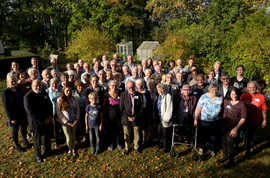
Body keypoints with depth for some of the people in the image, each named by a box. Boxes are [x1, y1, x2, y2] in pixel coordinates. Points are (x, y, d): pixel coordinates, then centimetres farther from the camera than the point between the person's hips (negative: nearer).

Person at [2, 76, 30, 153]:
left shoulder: (18, 89, 1)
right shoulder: (5, 93, -18)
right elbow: (6, 107, -17)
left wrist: (26, 112, 10)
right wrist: (12, 118, -16)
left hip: (23, 114, 6)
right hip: (15, 116, -5)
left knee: (24, 127, 19)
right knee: (15, 129, 12)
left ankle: (25, 141, 41)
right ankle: (17, 145, 31)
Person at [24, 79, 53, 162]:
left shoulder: (44, 92, 2)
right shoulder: (28, 96, -19)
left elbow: (49, 104, 9)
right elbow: (30, 112, -21)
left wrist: (50, 116, -5)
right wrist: (42, 121, -19)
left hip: (48, 120, 6)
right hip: (37, 123, -5)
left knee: (47, 137, 21)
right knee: (37, 140, 14)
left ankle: (47, 151, 45)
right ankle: (38, 155, 37)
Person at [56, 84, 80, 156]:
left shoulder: (74, 99, -2)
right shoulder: (59, 100, -11)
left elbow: (77, 109, 4)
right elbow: (59, 112, -10)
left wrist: (77, 119, -6)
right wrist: (66, 122, -12)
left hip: (74, 121, 3)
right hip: (65, 122, -3)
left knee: (73, 135, 14)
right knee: (69, 137, -2)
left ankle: (73, 149, 37)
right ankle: (69, 149, 28)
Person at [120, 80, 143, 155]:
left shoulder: (139, 95, -2)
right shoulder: (123, 95, -3)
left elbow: (141, 108, -3)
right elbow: (121, 108, -4)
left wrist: (135, 117, -12)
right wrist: (127, 117, -12)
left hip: (136, 119, 0)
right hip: (126, 119, 0)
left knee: (137, 135, 13)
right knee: (126, 135, 12)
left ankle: (136, 147, 37)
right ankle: (127, 148, 34)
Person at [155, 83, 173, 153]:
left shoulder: (168, 96, -17)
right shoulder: (159, 96, 6)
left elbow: (169, 109, -18)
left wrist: (166, 119, -15)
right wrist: (156, 116, 12)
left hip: (165, 119, -6)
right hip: (159, 118, 7)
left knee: (165, 134, 6)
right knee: (159, 132, 19)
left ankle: (166, 147, 25)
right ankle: (161, 144, 39)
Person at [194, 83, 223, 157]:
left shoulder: (221, 97, -4)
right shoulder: (204, 97, -10)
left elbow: (222, 108, 7)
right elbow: (198, 109, -9)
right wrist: (195, 119, -10)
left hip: (215, 121, 1)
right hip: (203, 121, -1)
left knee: (214, 137, 15)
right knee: (203, 136, 14)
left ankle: (212, 149, 38)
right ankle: (201, 148, 39)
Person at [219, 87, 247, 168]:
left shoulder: (242, 104, -12)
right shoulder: (226, 101, 0)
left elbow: (243, 118, -12)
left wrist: (236, 128, -18)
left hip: (233, 127, -5)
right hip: (223, 125, 5)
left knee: (229, 143, -2)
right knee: (224, 142, 16)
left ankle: (231, 161, 20)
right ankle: (225, 156, 41)